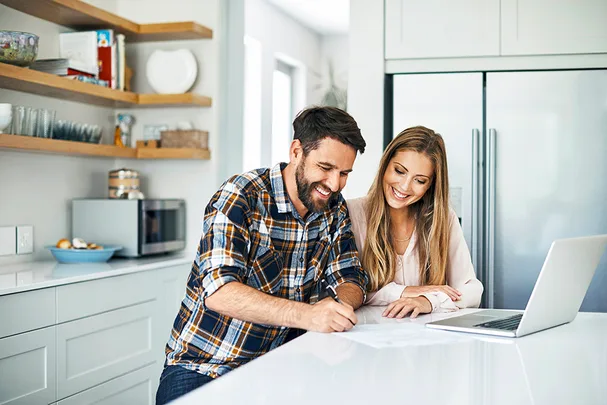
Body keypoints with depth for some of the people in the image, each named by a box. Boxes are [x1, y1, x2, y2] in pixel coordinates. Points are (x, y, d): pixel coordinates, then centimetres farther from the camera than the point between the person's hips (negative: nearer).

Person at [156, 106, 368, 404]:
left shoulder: (335, 209, 5)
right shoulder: (239, 197, -15)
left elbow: (351, 282, 6)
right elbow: (218, 291, -25)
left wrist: (340, 305, -19)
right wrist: (306, 314, -37)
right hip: (202, 367, -4)